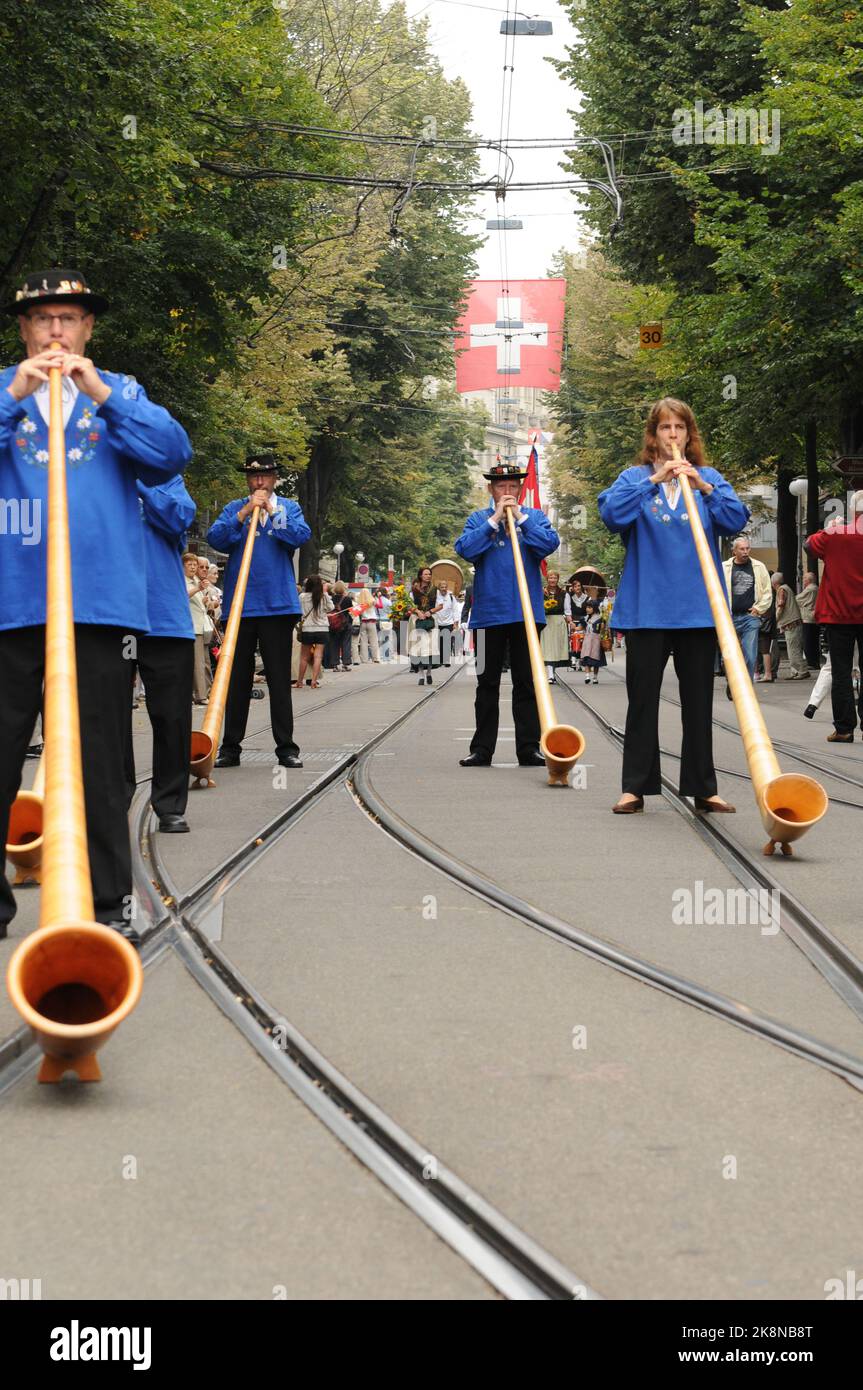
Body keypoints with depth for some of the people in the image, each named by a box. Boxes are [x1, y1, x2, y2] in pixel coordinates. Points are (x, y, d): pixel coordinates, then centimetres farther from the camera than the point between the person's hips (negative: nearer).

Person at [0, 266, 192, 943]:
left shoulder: (120, 393, 13)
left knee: (99, 761, 3)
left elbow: (173, 455, -3)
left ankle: (109, 901, 11)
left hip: (102, 602, 0)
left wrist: (100, 394, -12)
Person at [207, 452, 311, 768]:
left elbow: (302, 535, -8)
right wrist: (245, 513, -13)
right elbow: (215, 539, -5)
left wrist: (271, 510, -11)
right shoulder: (234, 508, 10)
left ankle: (286, 747, 5)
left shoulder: (288, 508, 10)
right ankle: (230, 747, 10)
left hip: (278, 604, -1)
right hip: (239, 605, 1)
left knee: (279, 678, 1)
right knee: (237, 678, 5)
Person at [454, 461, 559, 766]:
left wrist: (520, 517, -11)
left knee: (527, 682, 3)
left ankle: (529, 747, 6)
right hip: (489, 612, 0)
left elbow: (550, 544, -9)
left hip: (527, 612, 0)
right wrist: (495, 520, -11)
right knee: (487, 683, 5)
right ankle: (482, 749, 8)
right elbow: (465, 549, -8)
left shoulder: (535, 516, 8)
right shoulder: (478, 519, 8)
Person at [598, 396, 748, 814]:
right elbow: (612, 514, -12)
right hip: (647, 606, -1)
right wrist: (654, 480, -19)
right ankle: (635, 787, 7)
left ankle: (702, 788, 10)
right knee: (642, 697, 3)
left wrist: (705, 488, -18)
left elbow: (736, 521, -5)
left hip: (697, 607, 1)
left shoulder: (709, 478, 9)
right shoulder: (635, 477, 6)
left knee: (698, 699, 6)